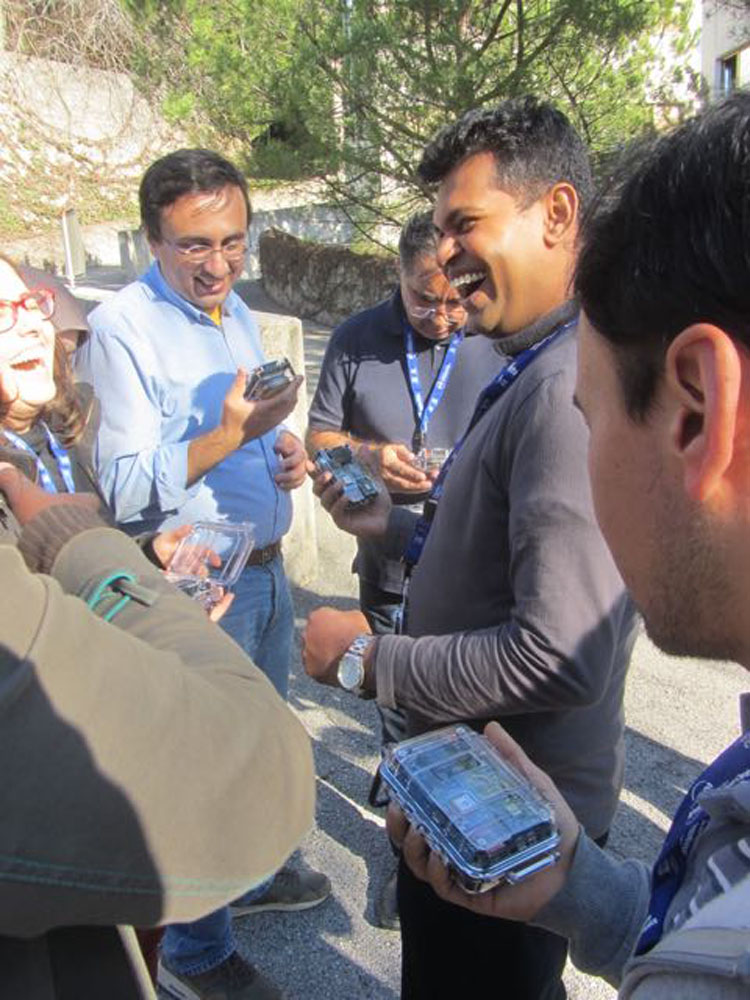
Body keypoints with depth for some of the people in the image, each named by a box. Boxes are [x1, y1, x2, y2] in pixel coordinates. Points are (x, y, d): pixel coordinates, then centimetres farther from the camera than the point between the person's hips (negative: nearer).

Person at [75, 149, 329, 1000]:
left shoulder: (234, 309, 8)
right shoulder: (121, 329, -17)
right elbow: (123, 491, -20)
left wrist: (284, 445, -3)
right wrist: (228, 436, -32)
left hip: (265, 567, 8)